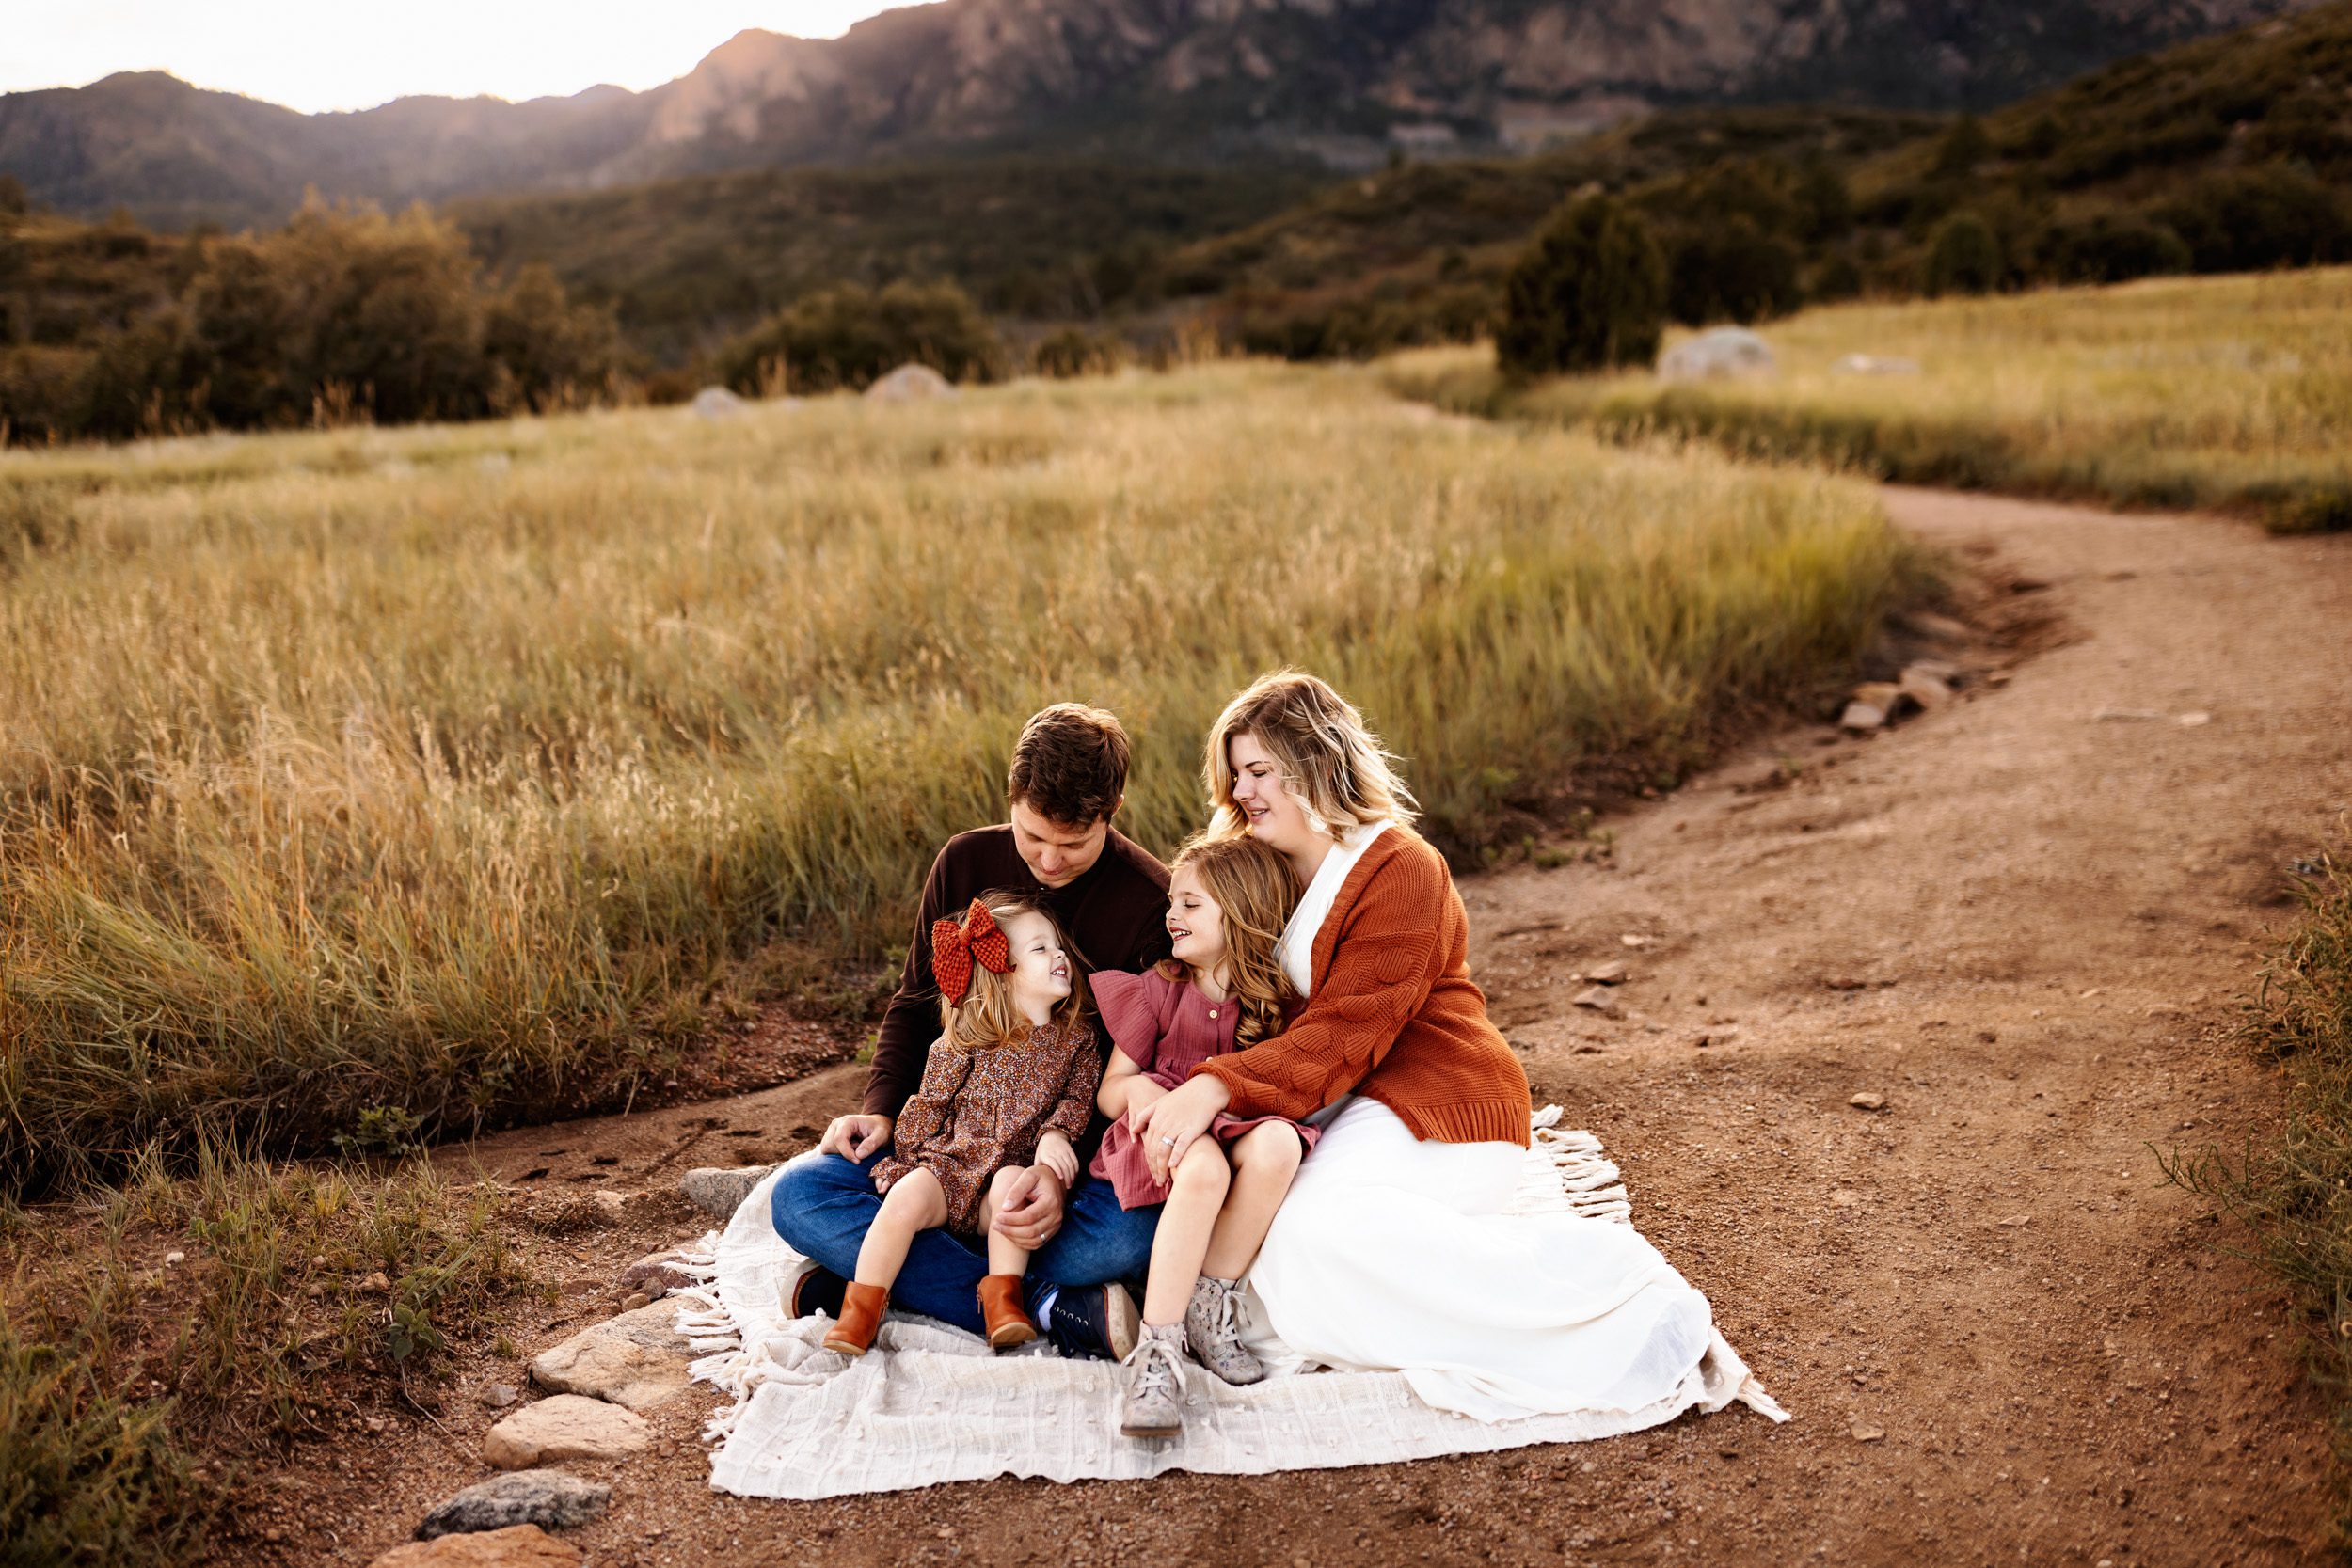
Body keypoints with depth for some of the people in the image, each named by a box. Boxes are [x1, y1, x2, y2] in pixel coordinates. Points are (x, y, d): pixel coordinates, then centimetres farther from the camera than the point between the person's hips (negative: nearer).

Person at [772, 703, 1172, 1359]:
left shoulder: (1151, 902, -12)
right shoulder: (967, 864, -1)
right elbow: (917, 1003, 11)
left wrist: (1065, 1169, -29)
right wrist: (882, 1109, -6)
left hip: (1085, 1144, -3)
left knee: (1130, 1232, -37)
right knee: (798, 1196, -19)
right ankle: (1052, 1310, -28)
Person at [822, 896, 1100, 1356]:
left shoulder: (1075, 1038, 8)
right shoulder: (965, 1041, 3)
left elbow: (1078, 1095, 4)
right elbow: (929, 1103, 8)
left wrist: (1055, 1133, -16)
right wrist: (906, 1161, 2)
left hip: (1012, 1168, 0)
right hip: (949, 1161, 0)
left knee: (1014, 1183, -34)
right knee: (907, 1197, -28)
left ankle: (1002, 1297, -26)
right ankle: (862, 1308, -18)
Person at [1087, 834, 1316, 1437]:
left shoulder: (1274, 1002, 5)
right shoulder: (1155, 991, 2)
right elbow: (1109, 1092, 6)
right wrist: (1140, 1092, -18)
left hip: (1233, 1127, 2)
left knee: (1278, 1144, -34)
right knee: (1205, 1168, -38)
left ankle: (1210, 1304, -18)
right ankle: (1156, 1353, -36)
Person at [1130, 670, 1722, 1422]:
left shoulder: (1400, 868, -11)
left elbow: (1343, 1035, -20)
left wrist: (1219, 1086, -33)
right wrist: (1171, 1093, -7)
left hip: (1433, 1105, -8)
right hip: (1337, 1109, 8)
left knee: (1318, 1224, -33)